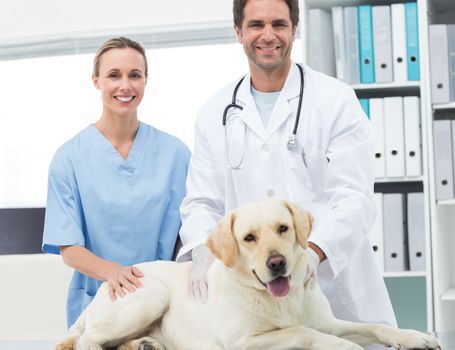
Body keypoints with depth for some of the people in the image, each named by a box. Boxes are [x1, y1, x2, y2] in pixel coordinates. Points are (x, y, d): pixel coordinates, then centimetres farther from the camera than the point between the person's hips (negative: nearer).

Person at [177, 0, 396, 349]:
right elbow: (202, 202, 9)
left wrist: (313, 251, -25)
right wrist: (204, 250, -13)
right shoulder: (216, 115, 9)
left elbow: (353, 199, -8)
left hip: (338, 288, -2)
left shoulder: (337, 100, -1)